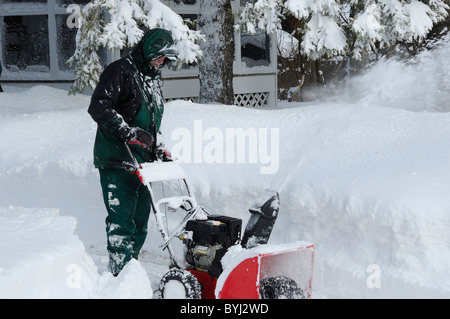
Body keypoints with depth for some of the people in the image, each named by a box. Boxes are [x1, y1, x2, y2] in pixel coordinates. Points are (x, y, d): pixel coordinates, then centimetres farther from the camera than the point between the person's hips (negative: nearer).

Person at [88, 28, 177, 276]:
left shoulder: (153, 80, 21)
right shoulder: (120, 71, -7)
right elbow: (98, 107, -17)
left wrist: (159, 150, 18)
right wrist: (128, 131, -23)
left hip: (141, 162, 9)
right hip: (117, 162, -8)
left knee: (140, 220, 9)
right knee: (122, 219, -12)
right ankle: (119, 274, -10)